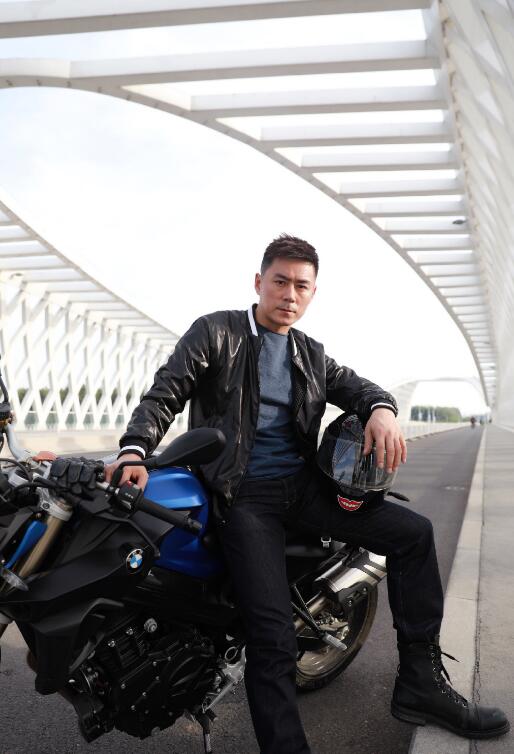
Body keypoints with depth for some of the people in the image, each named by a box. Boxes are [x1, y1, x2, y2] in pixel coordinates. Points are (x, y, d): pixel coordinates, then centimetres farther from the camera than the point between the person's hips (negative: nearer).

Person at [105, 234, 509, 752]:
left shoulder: (311, 355, 18)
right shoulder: (214, 332, 3)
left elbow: (355, 385, 12)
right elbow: (165, 393, -4)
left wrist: (381, 408, -14)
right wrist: (135, 450, -21)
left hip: (302, 485, 6)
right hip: (244, 494, -5)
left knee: (413, 531, -2)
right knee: (273, 640, -18)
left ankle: (419, 684, 9)